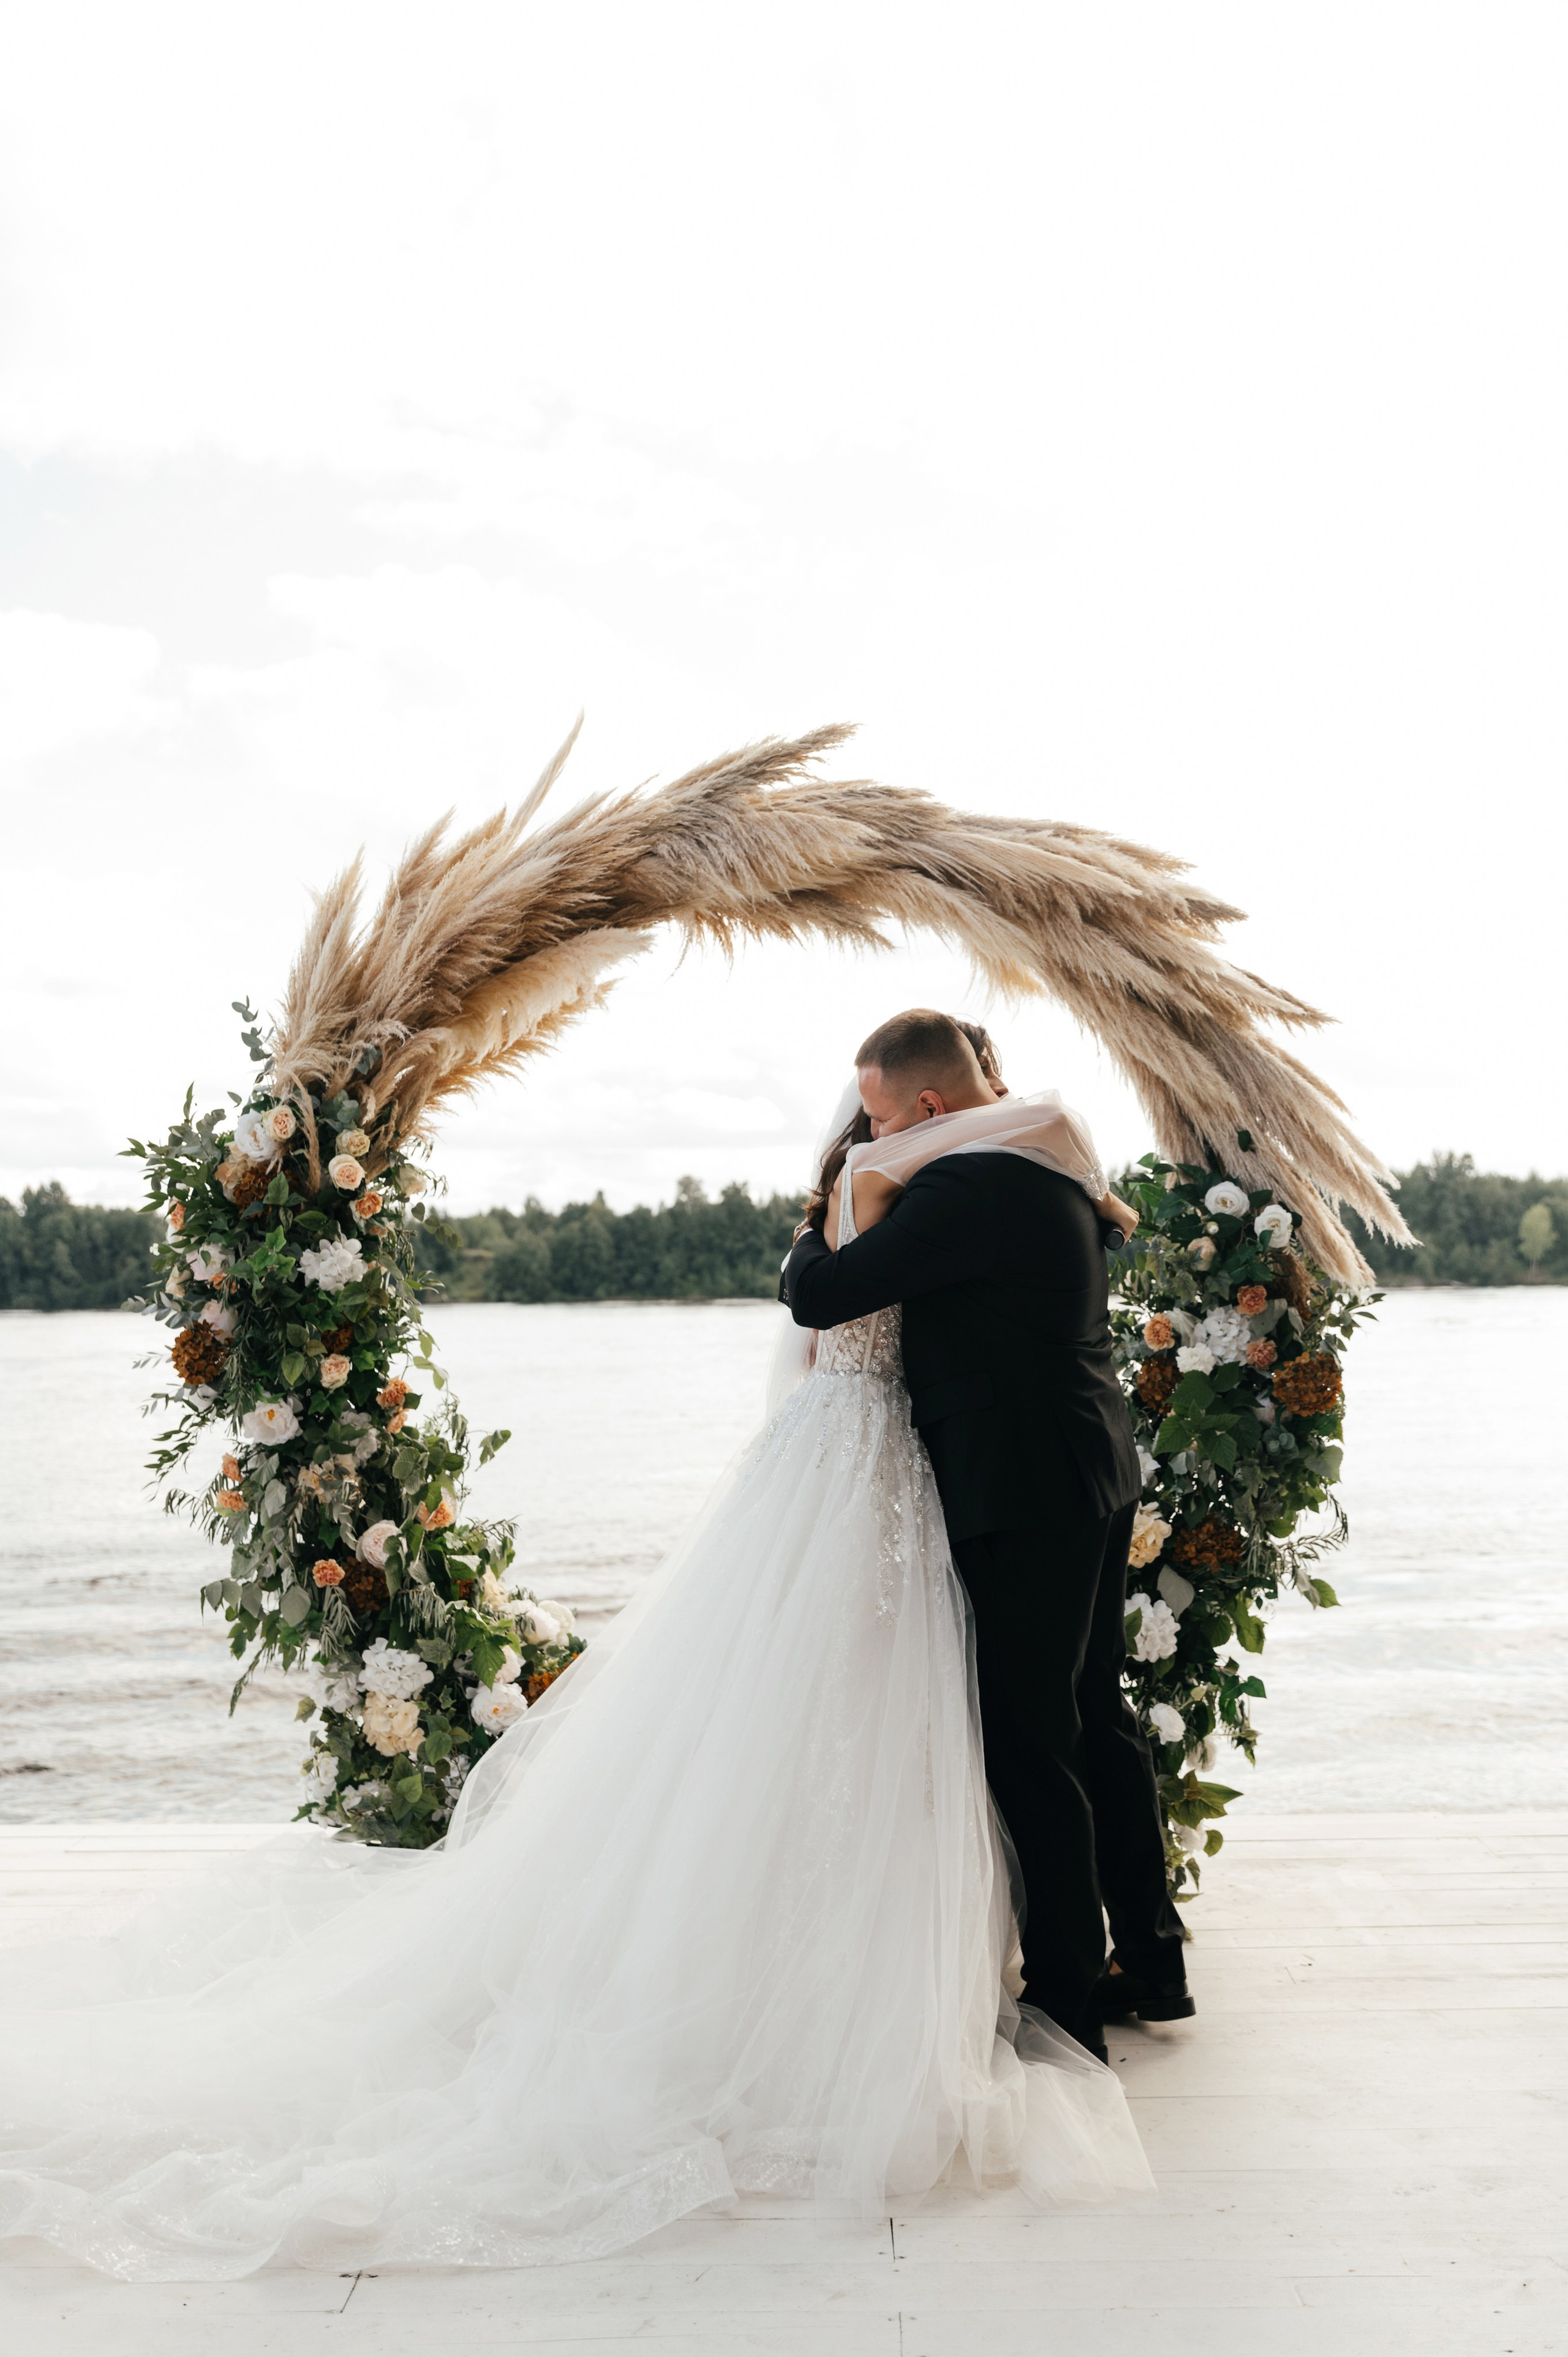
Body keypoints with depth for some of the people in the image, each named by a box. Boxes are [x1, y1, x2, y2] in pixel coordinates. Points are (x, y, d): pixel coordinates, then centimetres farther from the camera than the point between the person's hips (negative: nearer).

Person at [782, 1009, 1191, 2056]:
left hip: (1026, 1497, -10)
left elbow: (817, 1297, -19)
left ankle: (1067, 2000, 9)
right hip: (1095, 1473, 10)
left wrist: (818, 1228, 2)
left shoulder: (961, 1189, -19)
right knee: (1097, 1714, 18)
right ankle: (1152, 1962, 31)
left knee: (1030, 1741, -1)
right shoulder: (1055, 1166, 10)